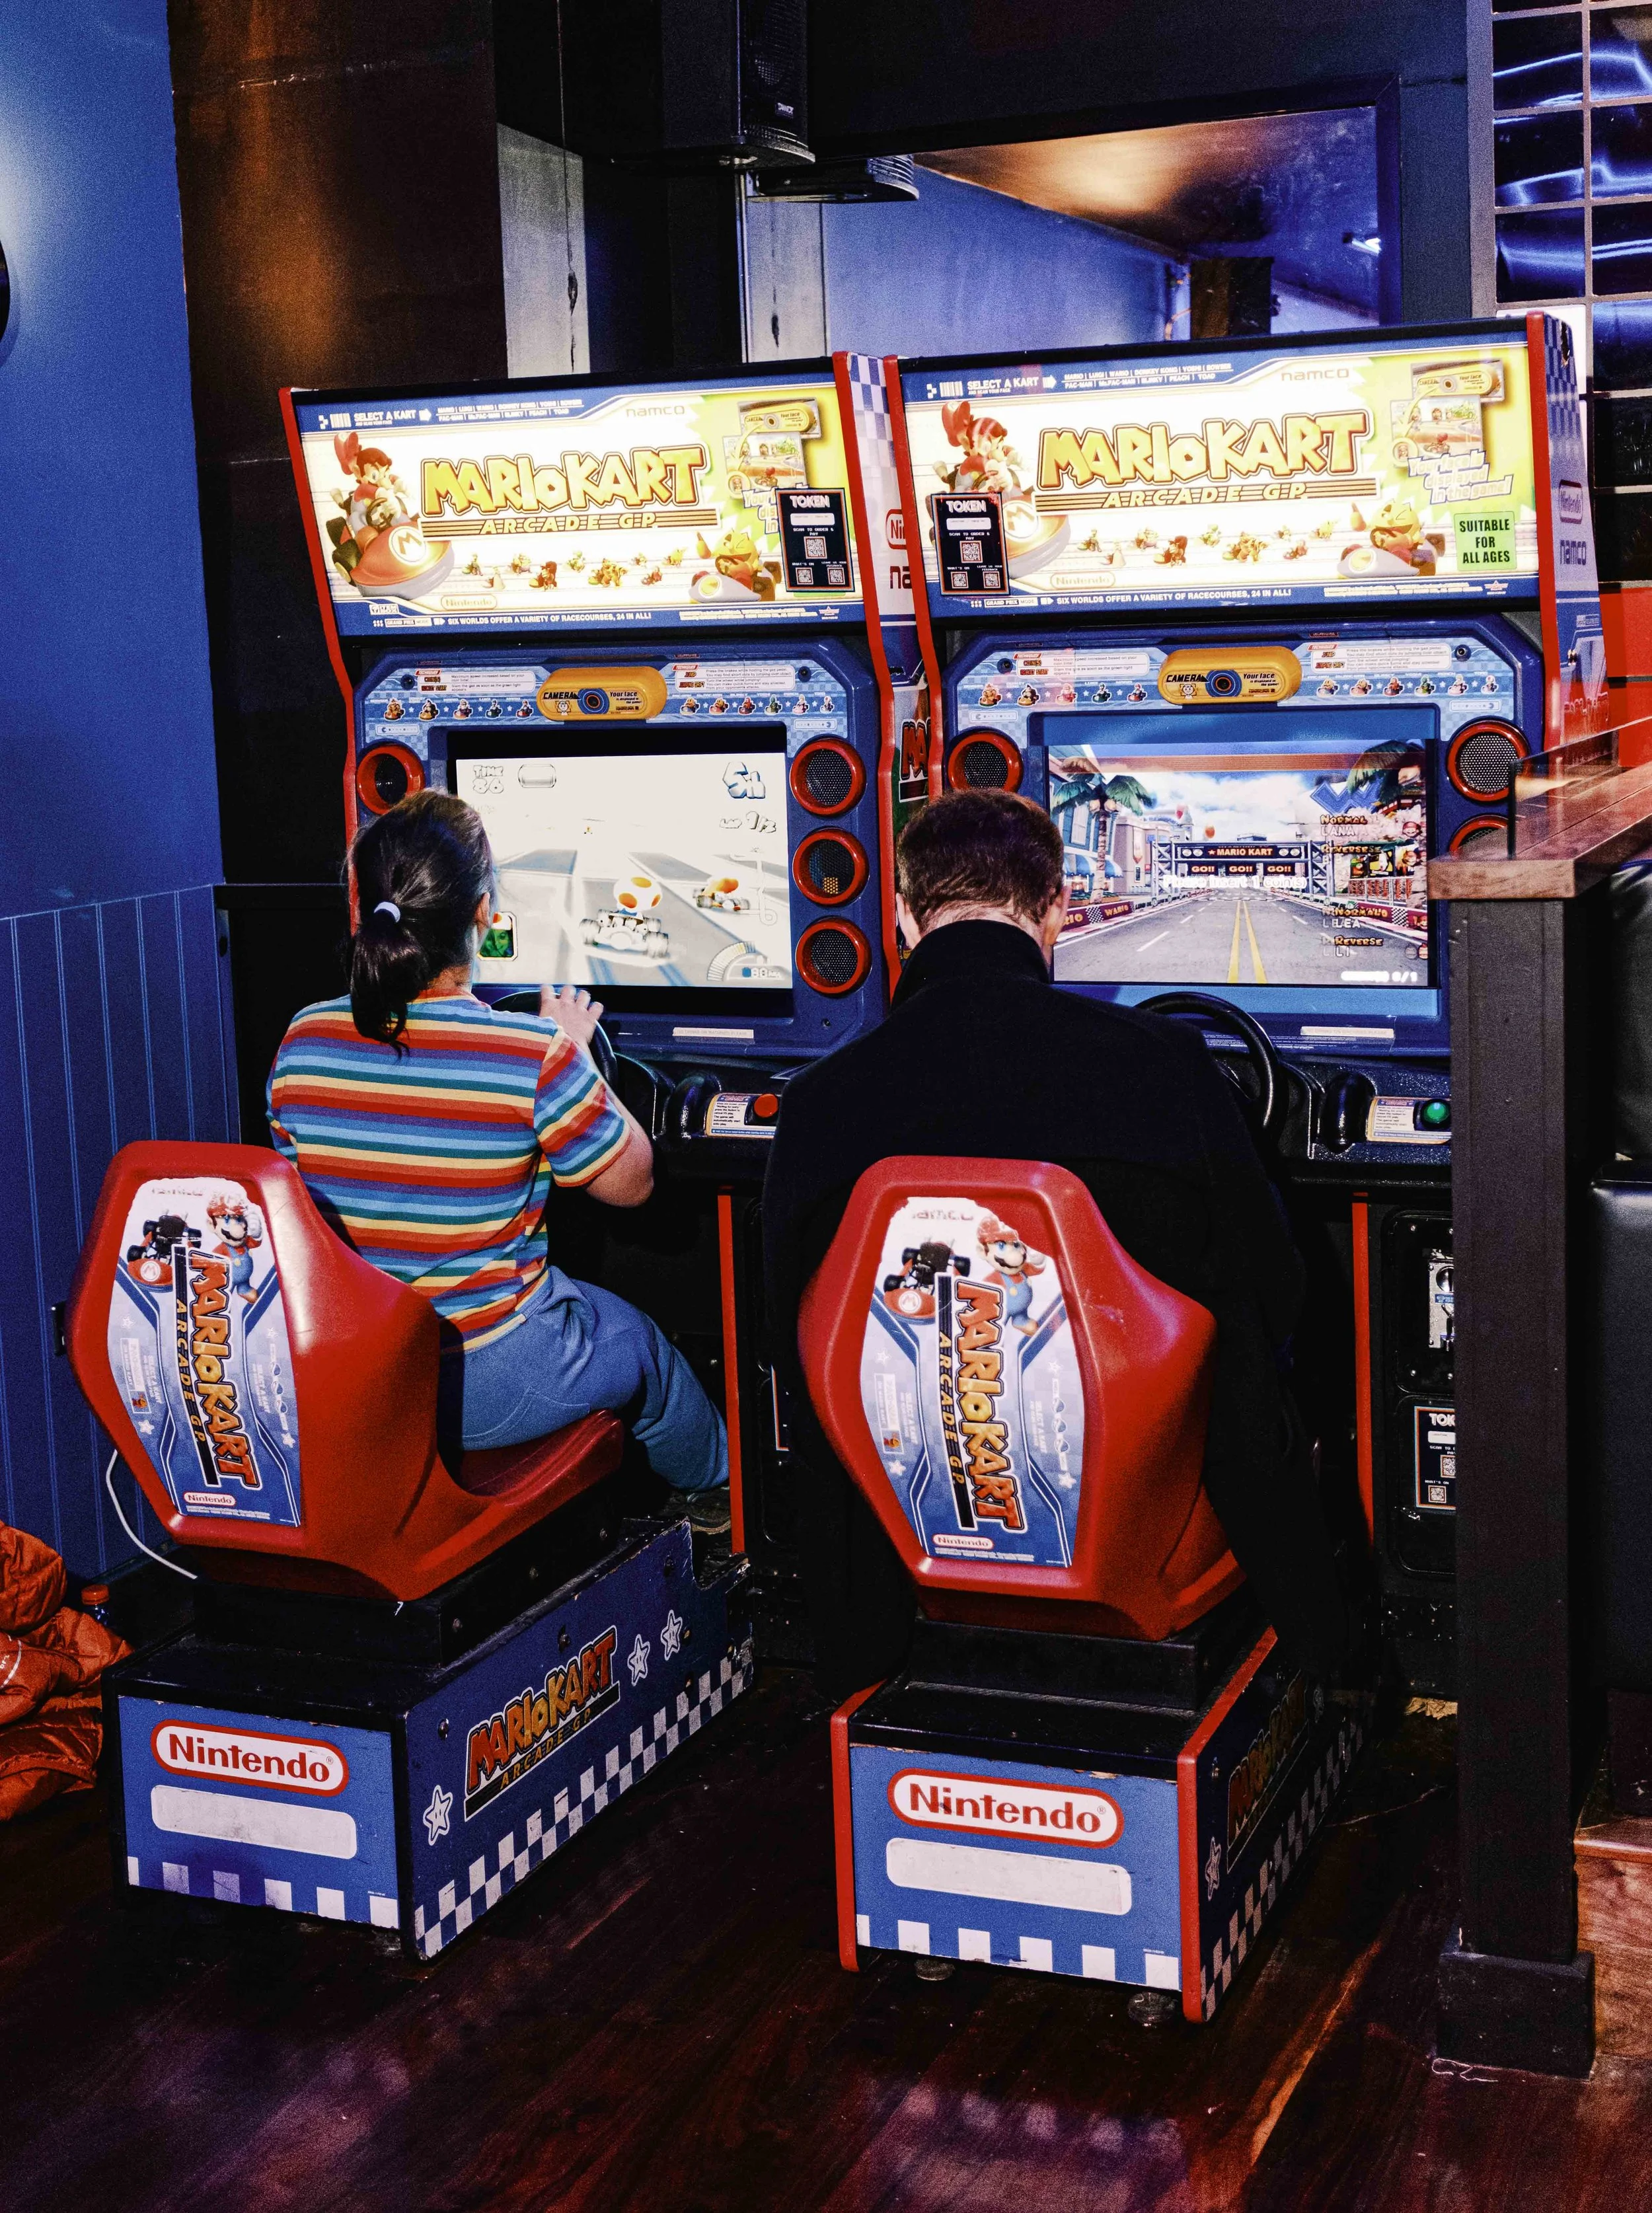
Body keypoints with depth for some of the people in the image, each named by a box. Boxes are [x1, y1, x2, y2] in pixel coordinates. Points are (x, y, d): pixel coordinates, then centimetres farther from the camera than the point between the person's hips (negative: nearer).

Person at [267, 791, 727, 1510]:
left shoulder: (303, 1041, -10)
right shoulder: (534, 1055, -24)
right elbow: (631, 1182, -7)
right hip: (485, 1387, -5)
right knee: (640, 1343, 29)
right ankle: (714, 1485, 57)